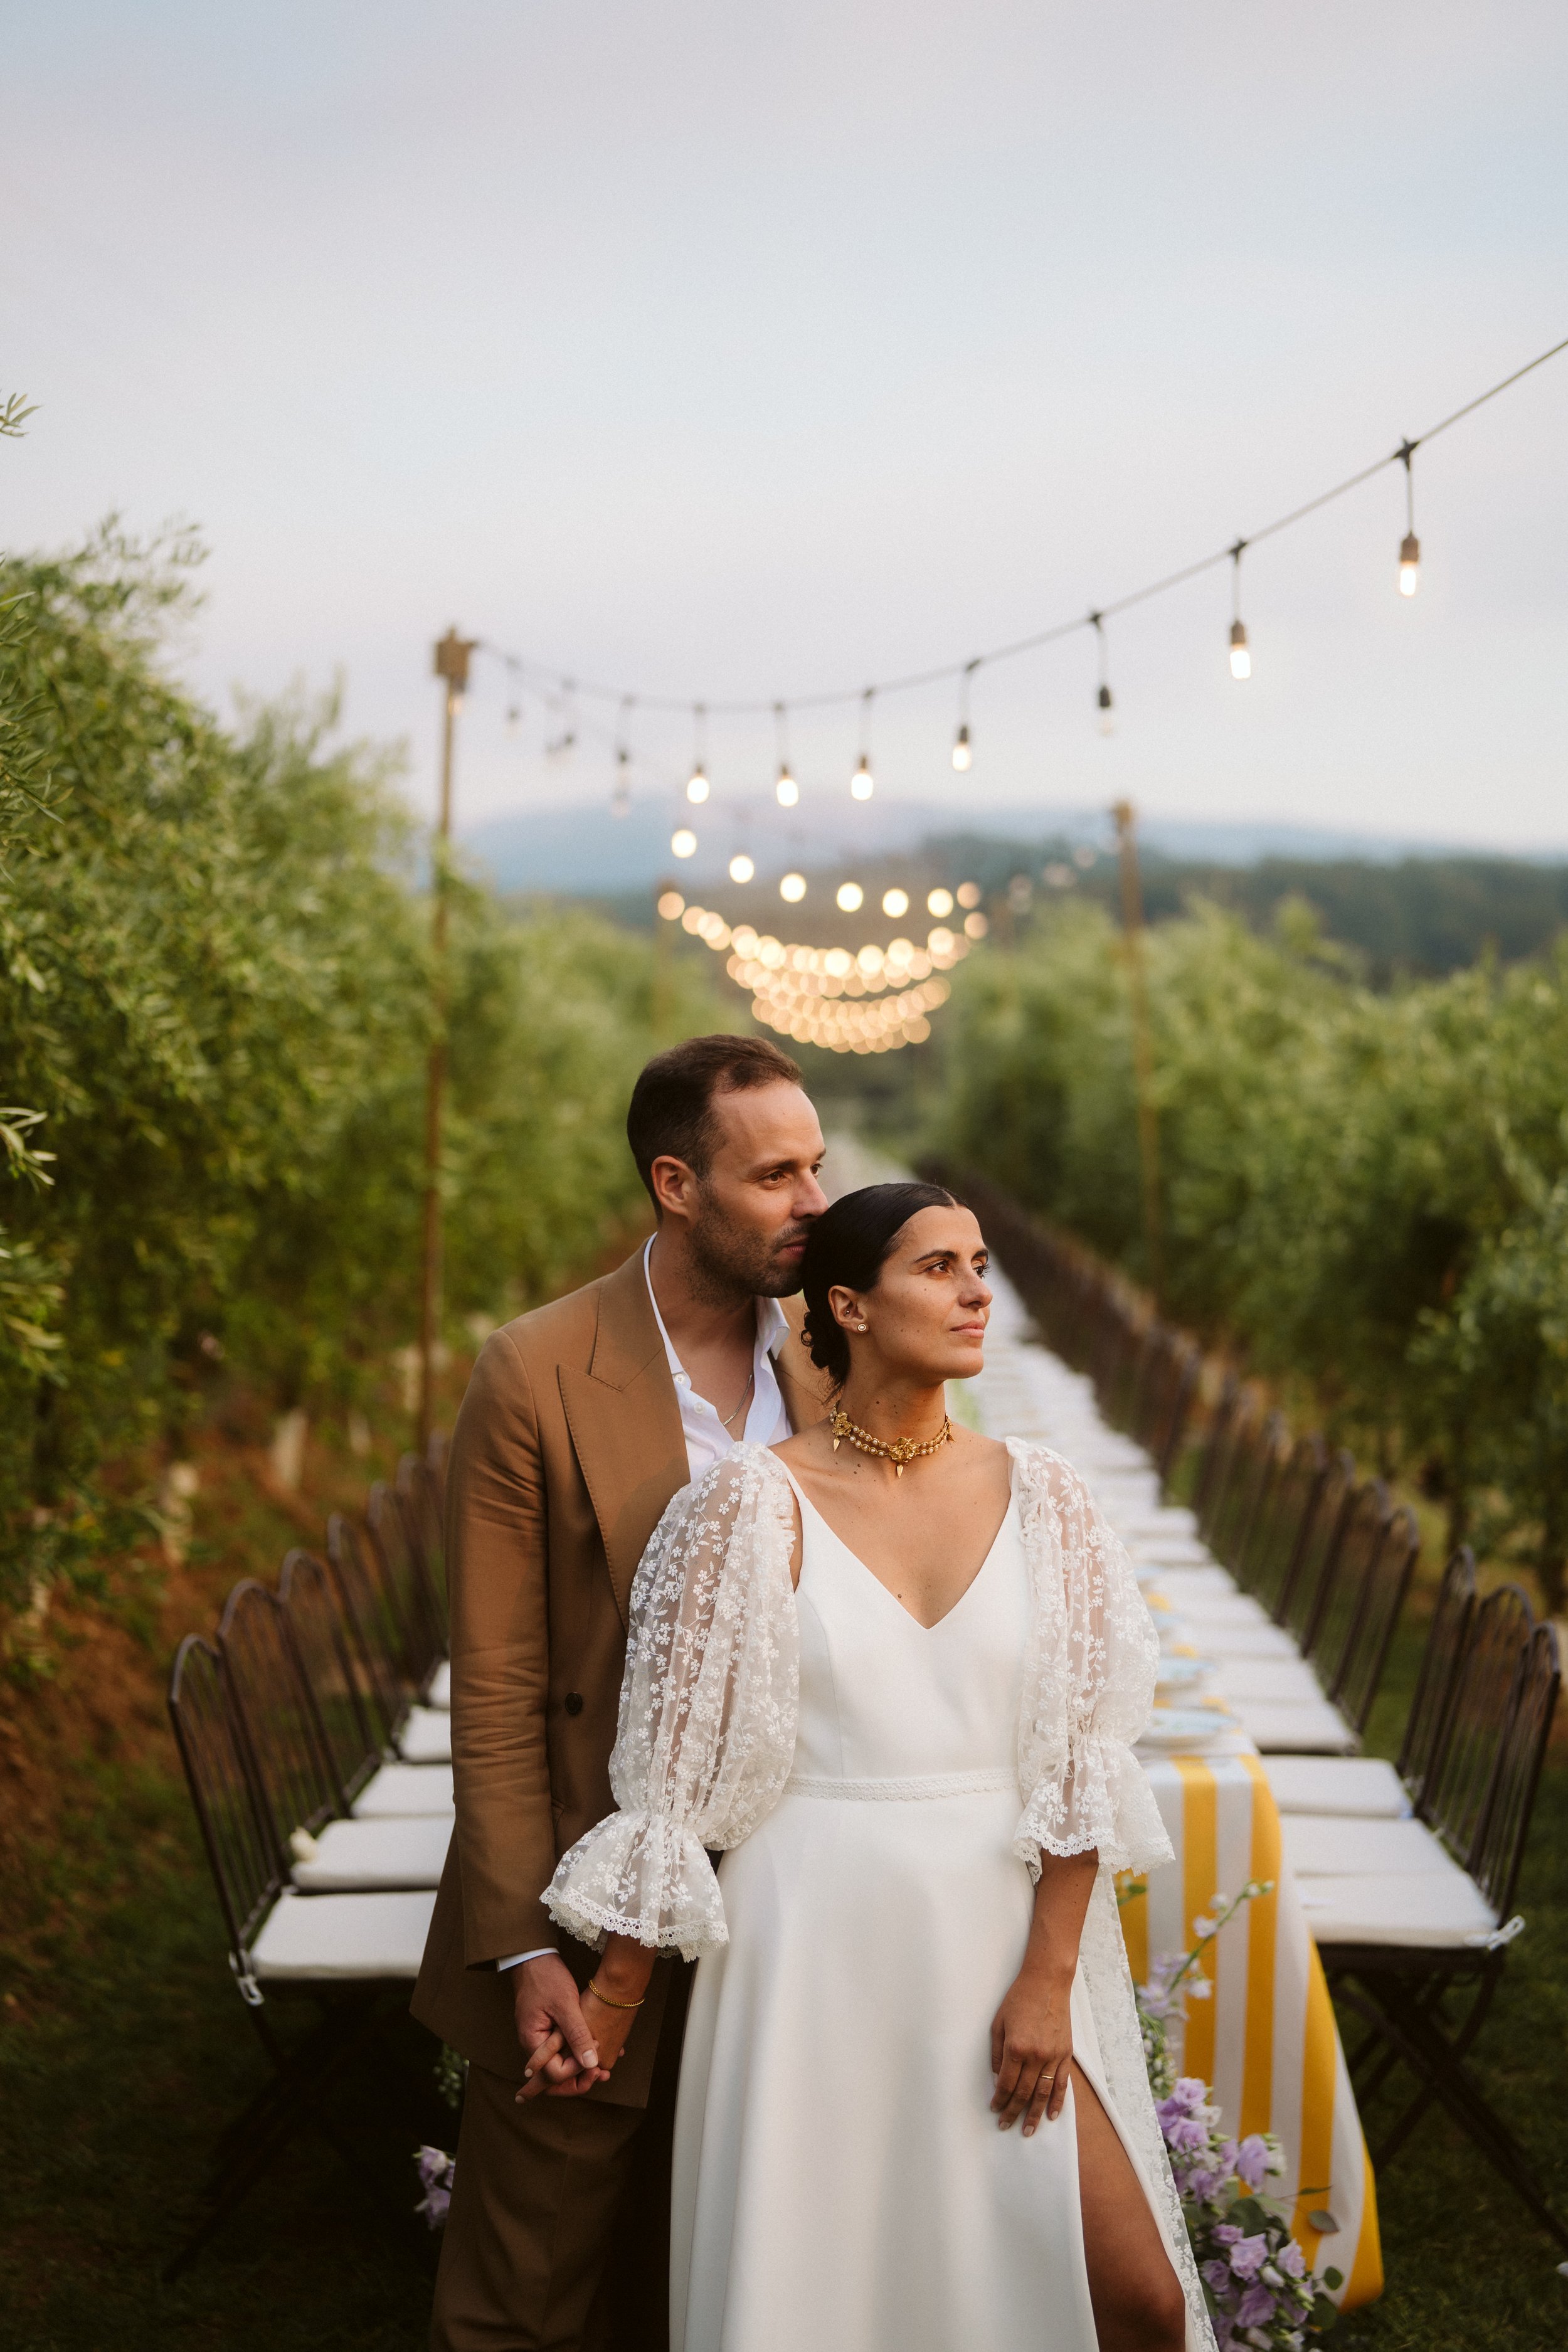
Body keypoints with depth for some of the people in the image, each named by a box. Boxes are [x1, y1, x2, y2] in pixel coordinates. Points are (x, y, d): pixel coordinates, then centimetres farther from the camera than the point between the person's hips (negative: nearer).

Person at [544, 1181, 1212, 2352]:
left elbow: (1086, 1751, 0)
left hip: (1005, 1936, 2)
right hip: (821, 1947, -2)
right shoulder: (758, 1499, -5)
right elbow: (675, 1757, -2)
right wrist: (614, 1994, 1)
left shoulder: (1037, 1492, 2)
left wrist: (1048, 1978, -7)